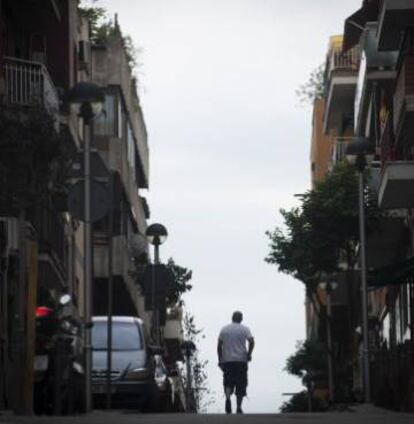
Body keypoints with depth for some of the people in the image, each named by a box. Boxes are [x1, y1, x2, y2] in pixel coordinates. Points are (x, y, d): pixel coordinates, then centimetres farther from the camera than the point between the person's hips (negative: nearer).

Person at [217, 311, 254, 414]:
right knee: (240, 385, 5)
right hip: (241, 360, -1)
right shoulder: (245, 329, 2)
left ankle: (228, 397, -25)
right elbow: (251, 342, -12)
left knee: (228, 383, 4)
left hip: (227, 360, 1)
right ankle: (239, 407, 0)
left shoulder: (224, 329, 7)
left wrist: (220, 359, 9)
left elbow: (219, 345, 4)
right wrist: (249, 354, 0)